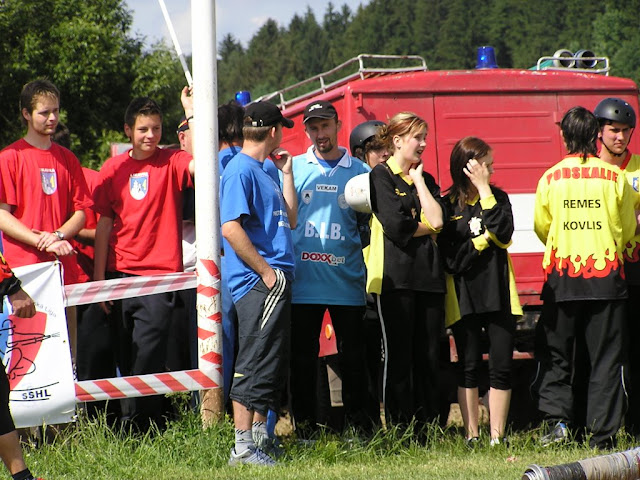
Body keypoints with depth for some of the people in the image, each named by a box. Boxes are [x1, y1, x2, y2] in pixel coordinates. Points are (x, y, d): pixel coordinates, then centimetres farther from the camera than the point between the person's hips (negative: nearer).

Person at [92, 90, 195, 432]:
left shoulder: (171, 163, 1)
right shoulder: (114, 169, 9)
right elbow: (104, 223, 9)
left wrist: (192, 114, -23)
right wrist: (99, 276, 5)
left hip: (160, 275, -4)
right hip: (120, 274, 4)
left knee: (147, 356, -12)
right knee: (126, 359, 8)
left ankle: (136, 425, -5)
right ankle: (153, 425, 19)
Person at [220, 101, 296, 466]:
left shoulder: (262, 171, 19)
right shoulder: (240, 171, -10)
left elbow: (289, 220, 19)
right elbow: (231, 228, -19)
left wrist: (286, 172, 16)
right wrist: (266, 272, -18)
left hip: (276, 281, 10)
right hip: (258, 284, -10)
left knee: (273, 367, 14)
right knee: (256, 365, -10)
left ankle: (260, 436, 21)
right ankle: (243, 447, -9)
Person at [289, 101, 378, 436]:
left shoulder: (359, 172, 8)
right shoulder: (294, 168, 8)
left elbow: (369, 225, 12)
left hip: (346, 279, 0)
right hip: (303, 279, 1)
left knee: (353, 357, 3)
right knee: (302, 357, 4)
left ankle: (361, 427, 10)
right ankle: (305, 429, 12)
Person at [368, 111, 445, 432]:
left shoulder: (425, 179, 18)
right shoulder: (381, 175, 1)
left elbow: (436, 220, 0)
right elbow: (395, 225, -12)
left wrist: (419, 181, 3)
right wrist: (426, 227, 2)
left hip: (428, 274, 5)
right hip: (396, 275, -5)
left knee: (428, 355, 4)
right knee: (398, 355, -4)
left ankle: (427, 427, 7)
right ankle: (399, 430, -1)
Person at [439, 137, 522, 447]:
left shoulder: (498, 197, 8)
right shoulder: (447, 205, -1)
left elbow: (504, 234, -12)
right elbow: (451, 259, -8)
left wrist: (484, 192, -11)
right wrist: (484, 238, -9)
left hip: (499, 294, 2)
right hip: (464, 297, -2)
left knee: (501, 366, 0)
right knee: (468, 367, 2)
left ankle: (497, 435, 6)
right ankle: (471, 436, 7)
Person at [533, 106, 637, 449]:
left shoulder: (550, 179, -2)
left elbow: (541, 228, 9)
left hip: (561, 279, 1)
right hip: (606, 276, -1)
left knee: (554, 355, 12)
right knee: (605, 357, 4)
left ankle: (557, 420, -2)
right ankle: (602, 433, 0)